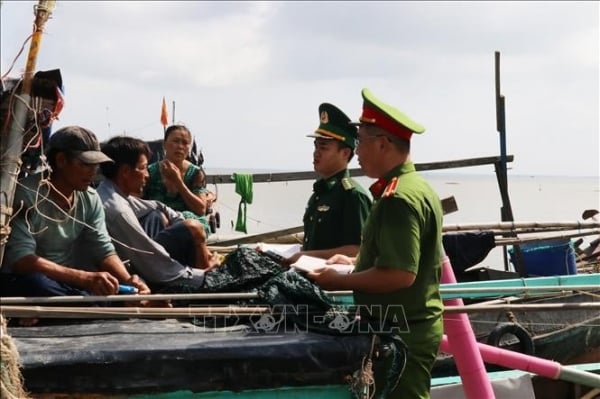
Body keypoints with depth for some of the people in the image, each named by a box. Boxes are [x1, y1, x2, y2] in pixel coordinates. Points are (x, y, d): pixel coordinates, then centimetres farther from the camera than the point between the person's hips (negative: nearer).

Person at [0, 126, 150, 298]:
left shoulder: (90, 199, -2)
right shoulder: (27, 194, -21)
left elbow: (104, 250, -1)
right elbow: (21, 260, -29)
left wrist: (128, 280, -24)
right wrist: (86, 278, -39)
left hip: (64, 281, 5)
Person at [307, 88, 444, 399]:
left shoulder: (398, 198, -22)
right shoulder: (417, 187, 12)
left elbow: (400, 274, -28)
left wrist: (340, 281, -17)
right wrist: (356, 262, 15)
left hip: (401, 334, -11)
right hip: (413, 326, 11)